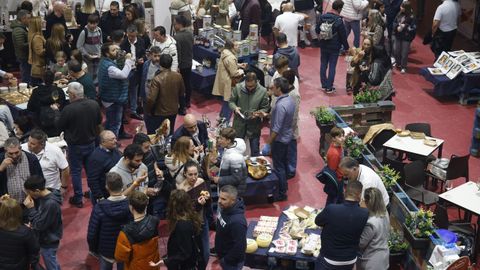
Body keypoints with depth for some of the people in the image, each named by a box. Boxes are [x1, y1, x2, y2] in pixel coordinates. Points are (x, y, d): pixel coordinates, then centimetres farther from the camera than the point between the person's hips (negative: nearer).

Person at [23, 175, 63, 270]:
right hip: (45, 237, 8)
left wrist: (30, 208, -25)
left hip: (48, 241, -8)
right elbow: (39, 213, 6)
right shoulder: (43, 196, -6)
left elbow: (40, 225, -28)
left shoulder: (51, 204, -34)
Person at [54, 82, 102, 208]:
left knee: (76, 171, 10)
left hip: (75, 145, -5)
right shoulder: (94, 104, -11)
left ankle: (78, 199, 17)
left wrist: (56, 111, 5)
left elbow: (59, 125, -10)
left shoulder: (68, 109, -27)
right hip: (91, 143, 5)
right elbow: (99, 121, 5)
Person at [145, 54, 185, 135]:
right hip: (173, 111, 5)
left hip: (158, 113, -5)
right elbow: (182, 93, 7)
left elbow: (151, 99, -27)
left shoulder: (157, 79, -26)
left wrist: (148, 111, -10)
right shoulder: (178, 76, -8)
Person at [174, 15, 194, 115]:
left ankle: (182, 108, 6)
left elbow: (177, 53, -23)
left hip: (181, 65, -8)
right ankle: (187, 102, 39)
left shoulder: (177, 37, -26)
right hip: (189, 63, 8)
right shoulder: (190, 33, -1)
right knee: (188, 83, 21)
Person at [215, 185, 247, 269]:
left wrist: (226, 260, -17)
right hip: (223, 255, 8)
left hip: (232, 262, -8)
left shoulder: (237, 221, -36)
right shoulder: (225, 208, -8)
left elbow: (239, 246, -30)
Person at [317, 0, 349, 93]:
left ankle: (324, 85, 22)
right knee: (332, 67, 3)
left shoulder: (322, 17, -4)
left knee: (323, 65, 15)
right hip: (334, 47, -5)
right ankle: (329, 88, 6)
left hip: (323, 46, 5)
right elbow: (343, 36, -13)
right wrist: (346, 47, -1)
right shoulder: (339, 20, -18)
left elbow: (317, 30, 6)